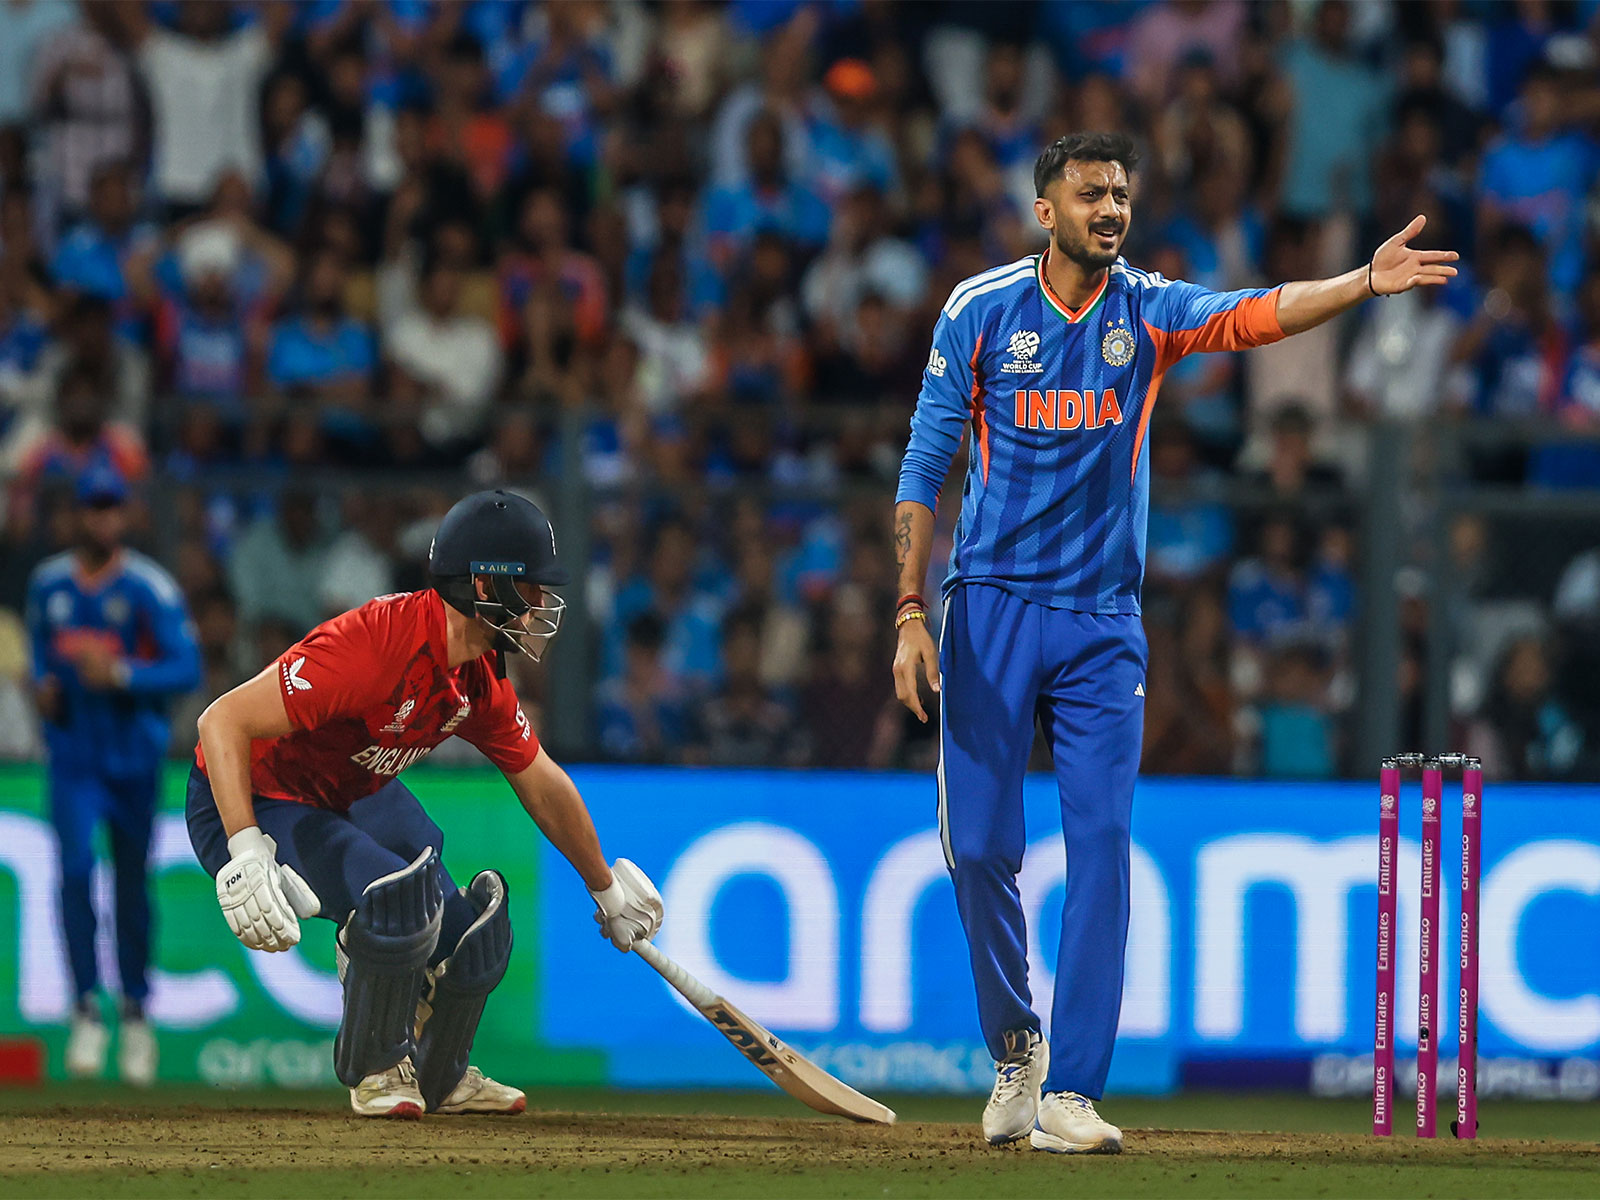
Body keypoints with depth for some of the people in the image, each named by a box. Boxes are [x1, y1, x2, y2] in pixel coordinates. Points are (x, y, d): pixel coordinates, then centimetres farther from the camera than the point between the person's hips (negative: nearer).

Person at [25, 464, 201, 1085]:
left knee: (133, 884, 7)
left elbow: (187, 668, -13)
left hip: (133, 752, -2)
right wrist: (42, 683, 2)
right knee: (75, 866, -15)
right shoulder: (48, 582, 4)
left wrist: (121, 676, -25)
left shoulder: (150, 587, -9)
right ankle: (86, 1013, -10)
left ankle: (136, 1016, 22)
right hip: (72, 751, 2)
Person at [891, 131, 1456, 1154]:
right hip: (991, 612, -1)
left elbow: (1256, 315, -17)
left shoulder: (1149, 311, 2)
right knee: (980, 848, -2)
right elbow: (926, 467, 1)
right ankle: (1015, 1045, 22)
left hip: (1103, 626, 1)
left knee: (1102, 848, -7)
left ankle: (1070, 1092, -6)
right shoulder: (981, 311, -1)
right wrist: (912, 614, -7)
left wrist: (1366, 283, -36)